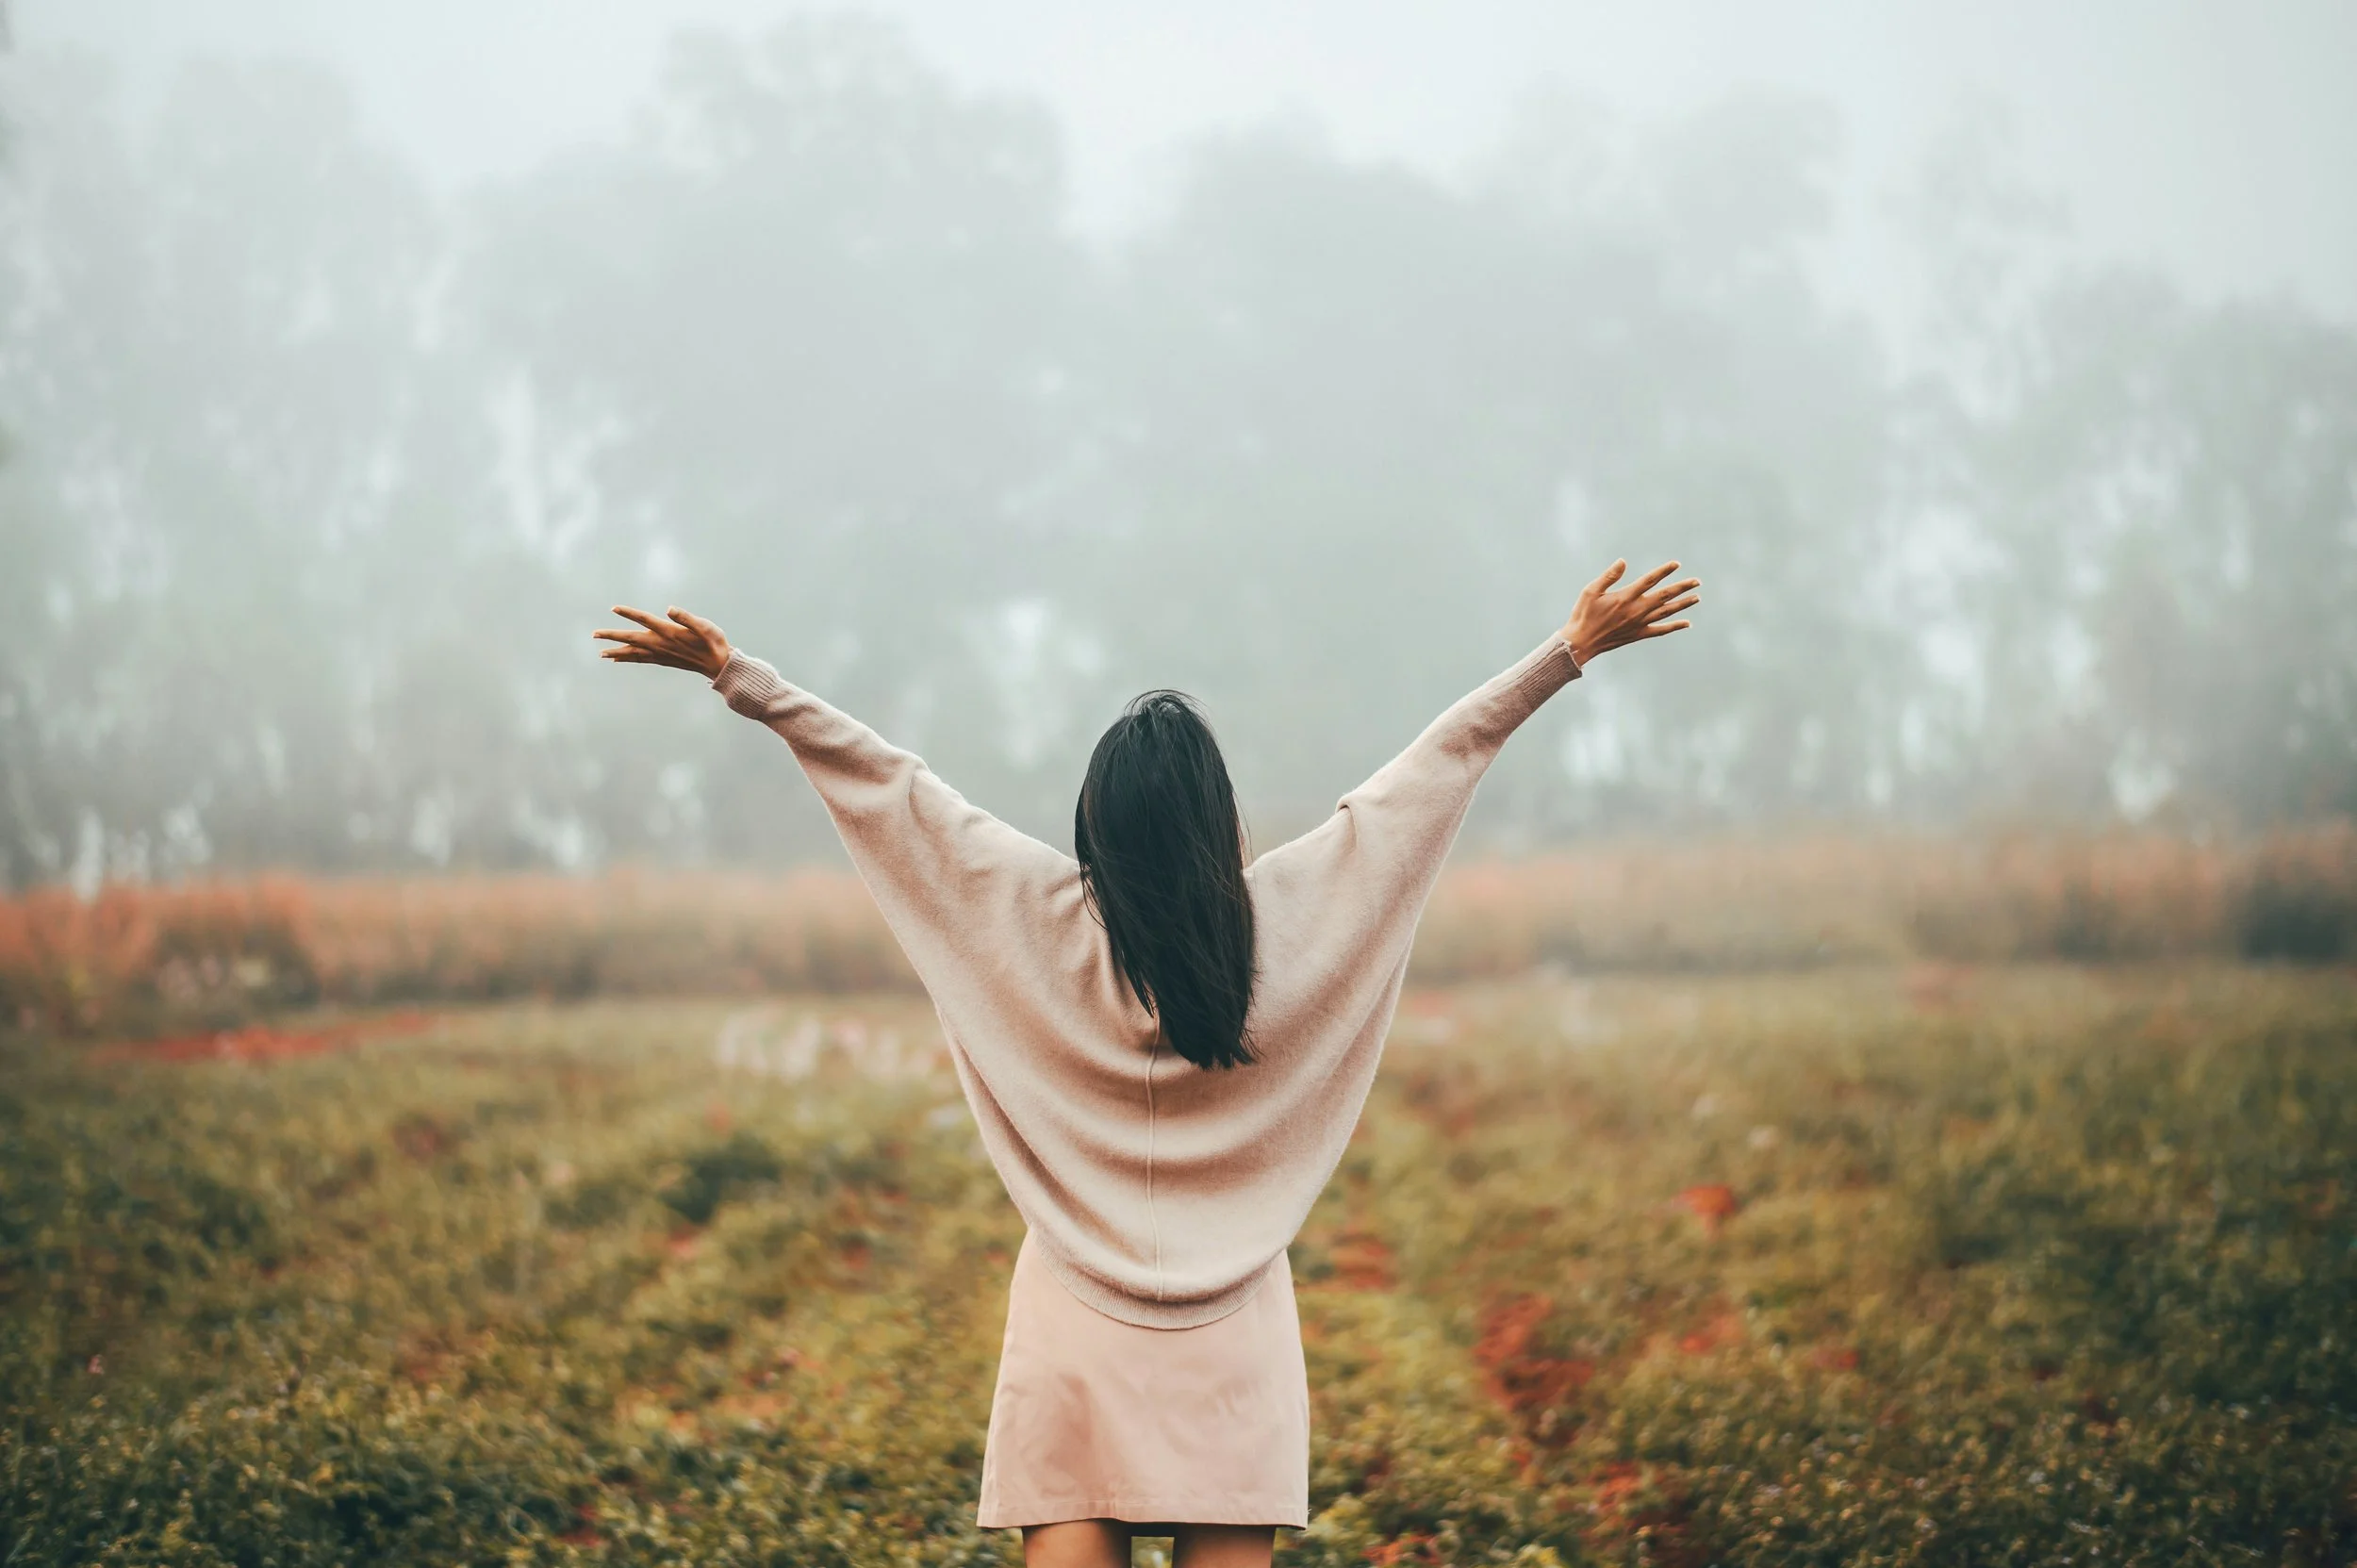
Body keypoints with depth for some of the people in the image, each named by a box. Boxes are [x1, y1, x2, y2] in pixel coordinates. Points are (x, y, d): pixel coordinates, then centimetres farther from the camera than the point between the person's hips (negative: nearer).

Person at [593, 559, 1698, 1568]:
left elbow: (882, 780, -3)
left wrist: (735, 675, 2)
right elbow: (1443, 760, 1)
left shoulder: (1043, 918, -7)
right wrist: (1574, 649, 8)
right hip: (1233, 1348, 0)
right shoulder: (1285, 916, -6)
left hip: (1077, 1331, 0)